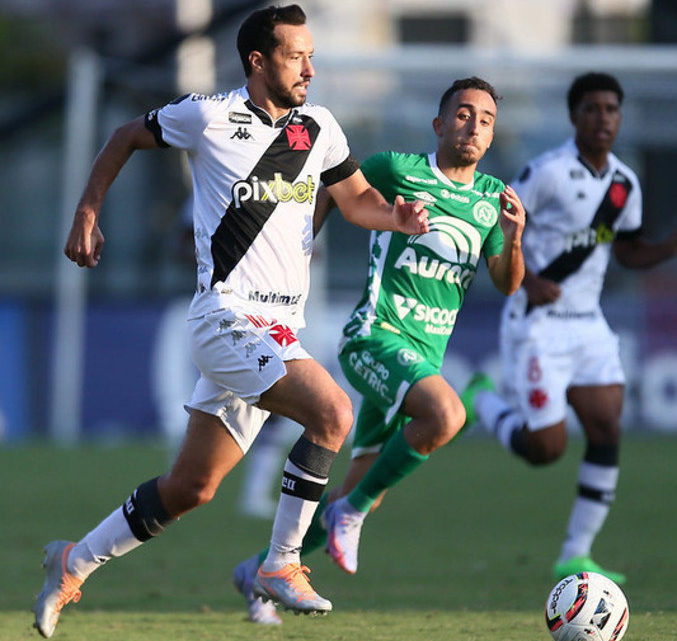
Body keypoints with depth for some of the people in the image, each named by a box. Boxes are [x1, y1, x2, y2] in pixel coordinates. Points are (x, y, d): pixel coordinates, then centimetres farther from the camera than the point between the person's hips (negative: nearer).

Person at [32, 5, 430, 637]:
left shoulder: (319, 128, 8)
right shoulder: (208, 117, -6)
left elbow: (356, 198, 20)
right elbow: (126, 138, 10)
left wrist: (396, 217, -2)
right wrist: (86, 214, 8)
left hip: (278, 332, 6)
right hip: (227, 318, -6)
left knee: (190, 488, 11)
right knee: (332, 411, -26)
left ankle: (75, 562, 28)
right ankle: (280, 565, -16)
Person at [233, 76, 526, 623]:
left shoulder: (491, 196, 11)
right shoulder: (398, 169, -5)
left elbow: (508, 284, 7)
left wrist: (513, 237, -13)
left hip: (426, 355, 7)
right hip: (377, 336, -7)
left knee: (363, 493, 9)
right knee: (446, 414, -34)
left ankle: (262, 570, 27)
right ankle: (349, 511, -16)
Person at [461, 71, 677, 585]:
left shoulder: (625, 183, 7)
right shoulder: (549, 172, -15)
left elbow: (629, 252, 18)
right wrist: (526, 282, -22)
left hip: (588, 325, 7)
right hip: (537, 326, -7)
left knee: (607, 432, -5)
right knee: (547, 446, -9)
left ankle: (575, 557, 3)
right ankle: (483, 401, 23)